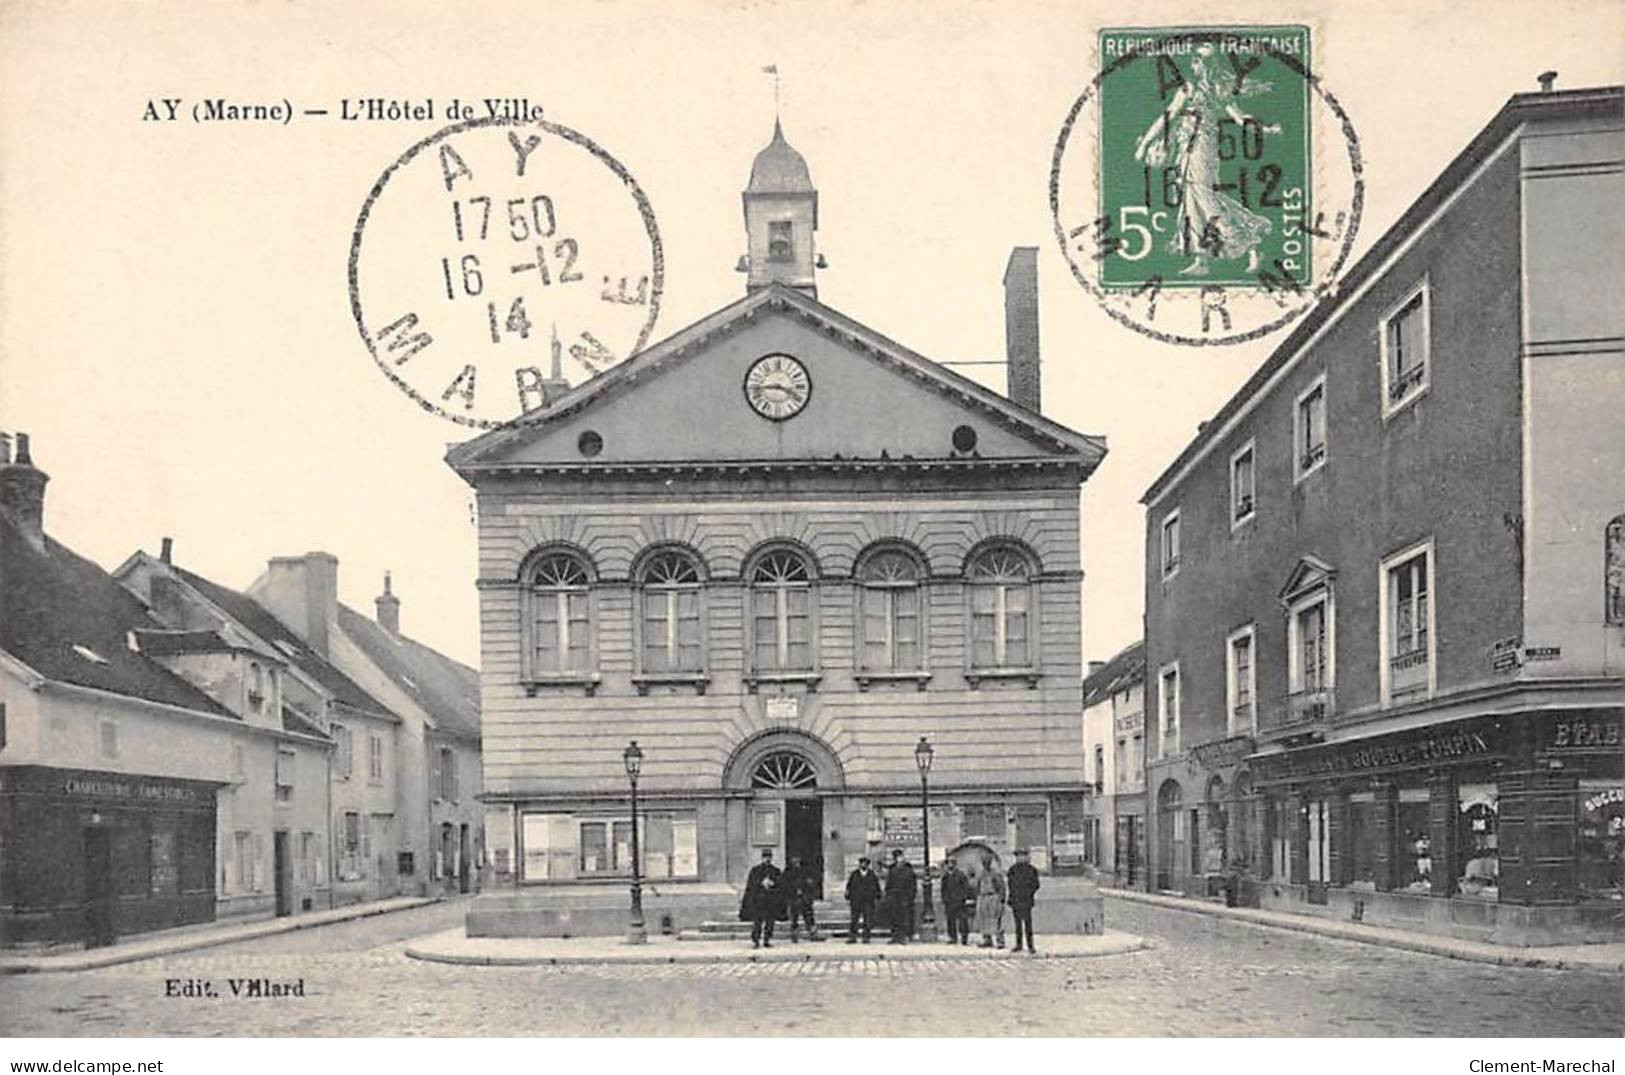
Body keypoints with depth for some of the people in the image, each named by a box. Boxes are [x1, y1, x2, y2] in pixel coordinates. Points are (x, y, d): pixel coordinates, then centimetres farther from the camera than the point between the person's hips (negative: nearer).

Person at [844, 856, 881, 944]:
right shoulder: (854, 874, 6)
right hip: (856, 901, 0)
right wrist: (848, 898, 2)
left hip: (869, 901, 0)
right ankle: (852, 937, 0)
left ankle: (866, 937, 2)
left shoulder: (872, 874, 8)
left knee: (868, 920, -4)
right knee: (854, 919, -3)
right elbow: (849, 886, 8)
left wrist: (877, 898, 7)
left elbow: (877, 886, 13)